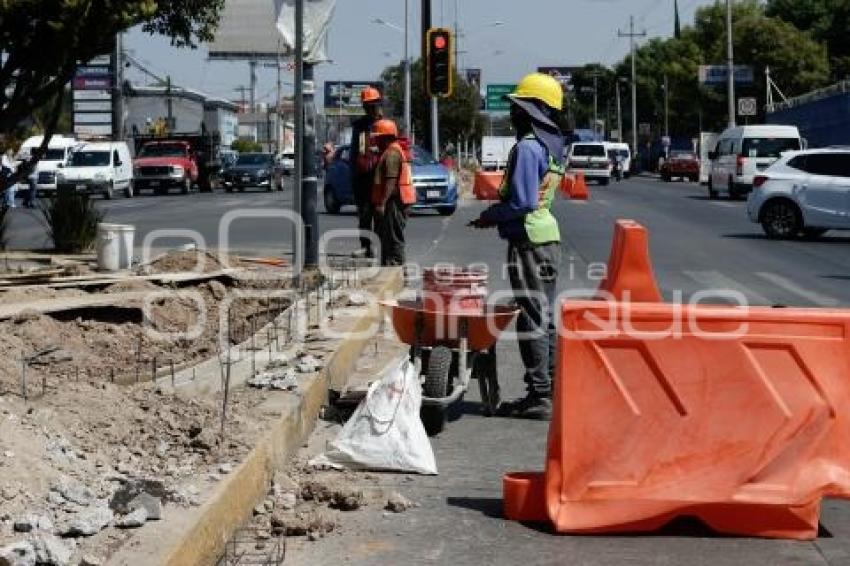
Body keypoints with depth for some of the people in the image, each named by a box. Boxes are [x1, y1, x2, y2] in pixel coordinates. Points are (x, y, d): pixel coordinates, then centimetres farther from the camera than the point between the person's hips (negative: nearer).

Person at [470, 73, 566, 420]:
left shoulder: (527, 147, -16)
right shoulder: (552, 145, 14)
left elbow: (522, 202, -21)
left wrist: (490, 216, -7)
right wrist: (498, 211, 14)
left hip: (528, 239, -10)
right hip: (549, 235, 10)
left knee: (532, 319, -7)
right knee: (546, 317, 13)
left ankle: (539, 397, -5)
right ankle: (552, 389, 18)